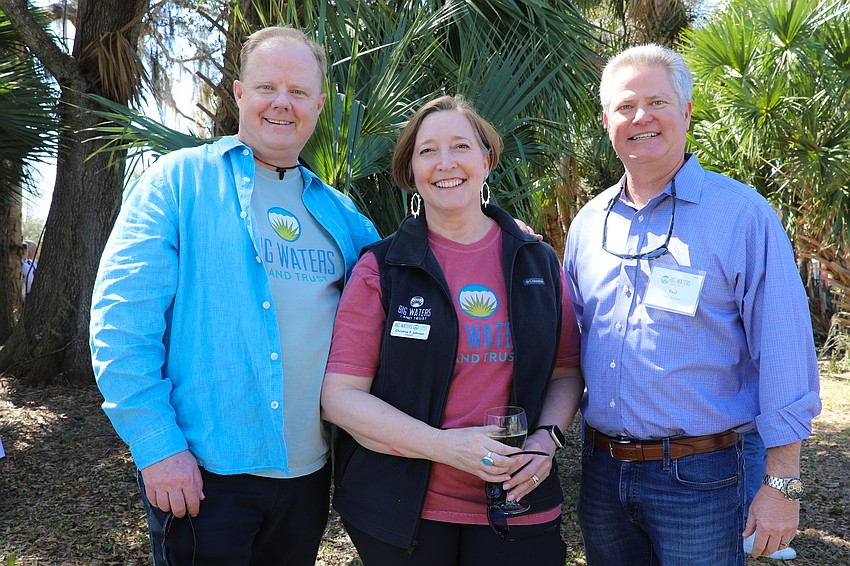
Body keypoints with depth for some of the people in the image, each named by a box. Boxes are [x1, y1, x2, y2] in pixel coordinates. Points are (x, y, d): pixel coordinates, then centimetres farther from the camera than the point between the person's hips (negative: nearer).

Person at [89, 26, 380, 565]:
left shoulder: (337, 210, 10)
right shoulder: (180, 180, -4)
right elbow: (122, 314, -11)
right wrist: (157, 443, -17)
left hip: (308, 472, 5)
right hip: (204, 471, -5)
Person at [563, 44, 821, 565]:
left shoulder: (741, 214, -9)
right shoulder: (589, 223, 6)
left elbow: (783, 356, -10)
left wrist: (782, 485, -11)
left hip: (697, 479, -4)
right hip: (601, 469, 5)